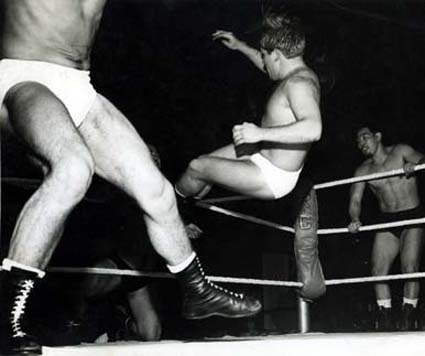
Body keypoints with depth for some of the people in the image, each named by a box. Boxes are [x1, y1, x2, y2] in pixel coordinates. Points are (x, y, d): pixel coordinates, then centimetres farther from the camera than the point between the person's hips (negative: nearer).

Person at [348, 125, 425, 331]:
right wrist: (355, 219, -21)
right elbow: (355, 200, 0)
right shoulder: (363, 171, 6)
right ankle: (385, 323, 1)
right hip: (387, 222, 4)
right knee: (378, 271, -7)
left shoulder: (400, 152, -3)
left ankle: (407, 324, -8)